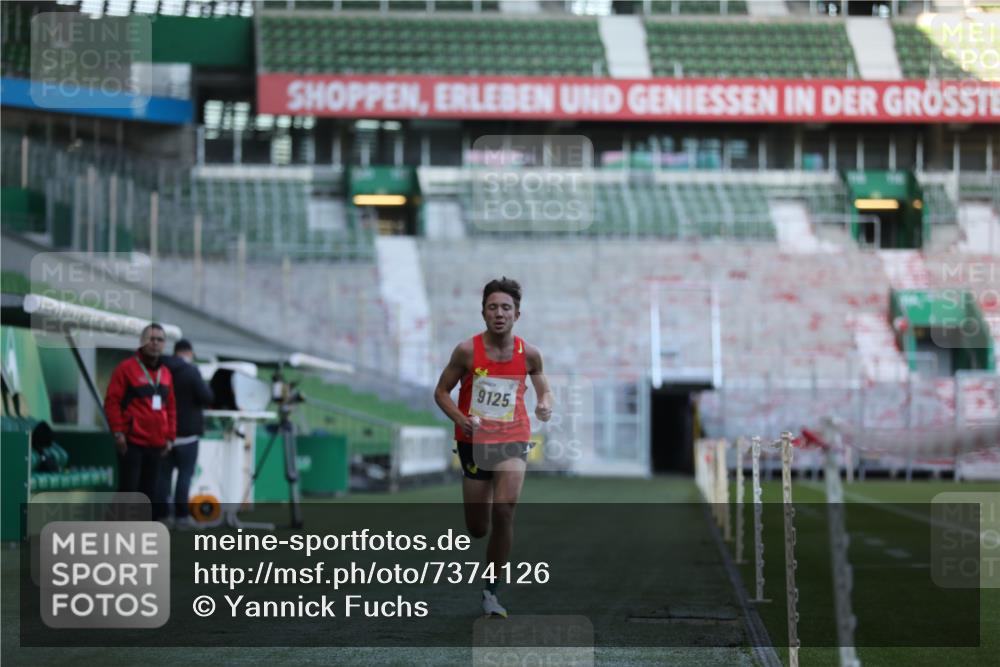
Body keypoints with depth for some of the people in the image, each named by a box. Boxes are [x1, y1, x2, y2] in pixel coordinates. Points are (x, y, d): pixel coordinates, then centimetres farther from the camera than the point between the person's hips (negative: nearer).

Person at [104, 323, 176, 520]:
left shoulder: (166, 373, 14)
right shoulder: (126, 369, -5)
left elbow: (170, 408, 18)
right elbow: (112, 402, -8)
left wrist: (170, 437, 12)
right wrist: (118, 432, -13)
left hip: (156, 445, 6)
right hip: (132, 443, -6)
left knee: (150, 491, 9)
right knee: (128, 489, -6)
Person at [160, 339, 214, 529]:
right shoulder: (191, 371, -10)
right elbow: (207, 398, -14)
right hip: (186, 430, -5)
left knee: (164, 473, 9)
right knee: (185, 473, 0)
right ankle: (181, 515, -3)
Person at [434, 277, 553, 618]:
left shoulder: (529, 354, -3)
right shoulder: (467, 350, -8)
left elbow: (544, 390, 12)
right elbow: (441, 392, 0)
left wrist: (545, 405, -12)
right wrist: (462, 419, -17)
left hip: (512, 440, 0)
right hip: (474, 441, 0)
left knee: (504, 511, -21)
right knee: (477, 530, 4)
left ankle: (491, 590, -6)